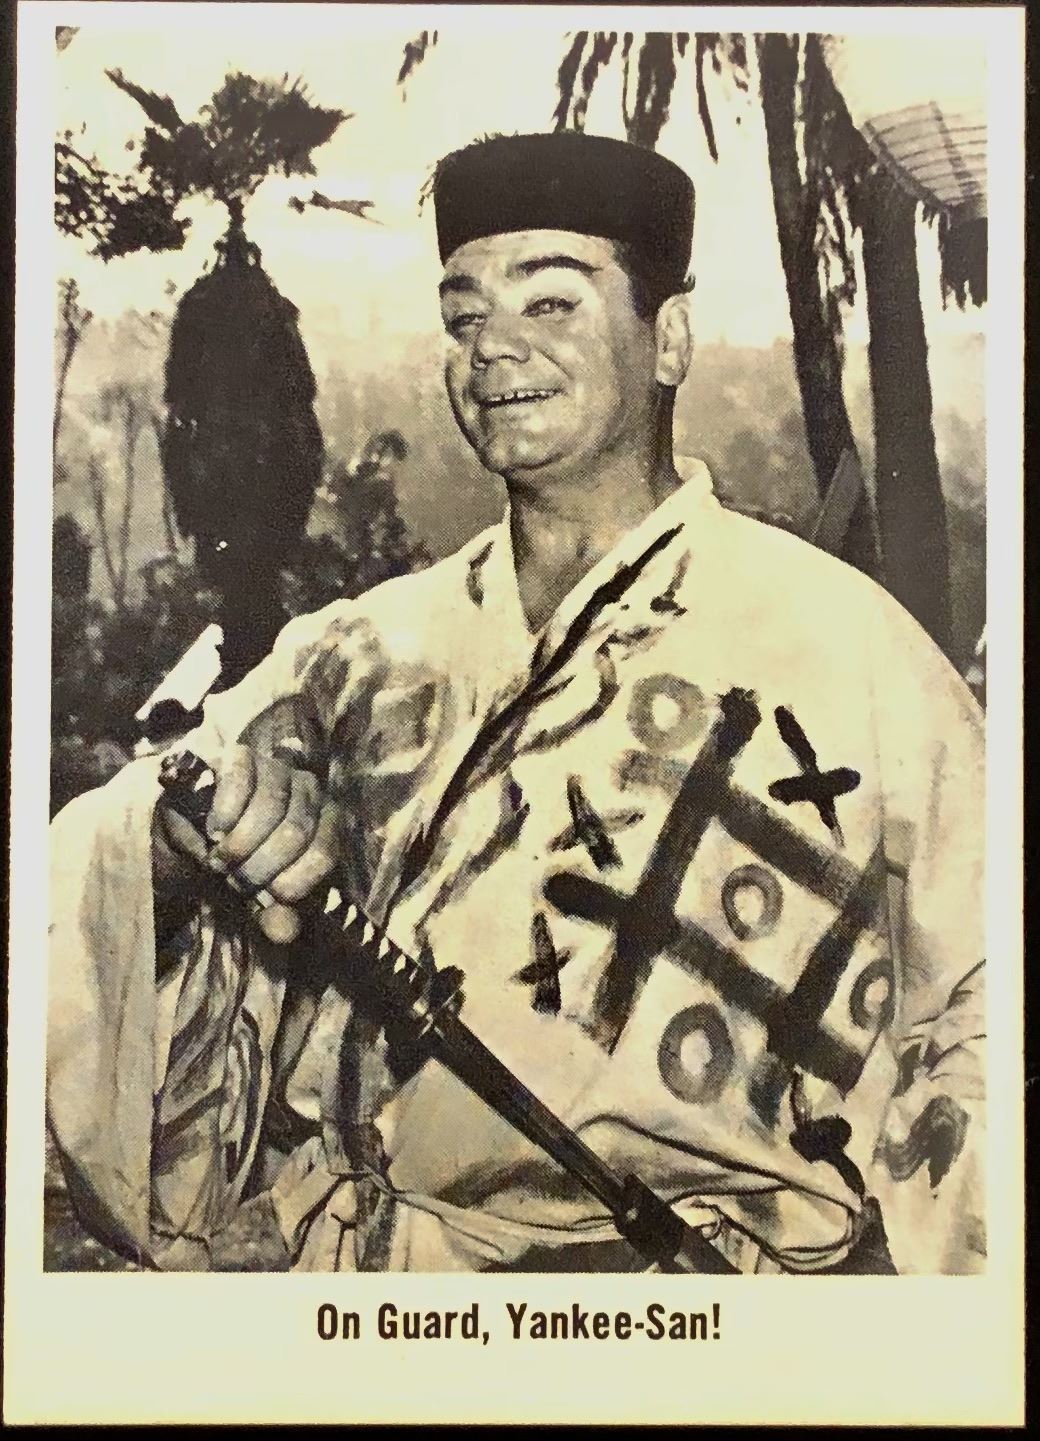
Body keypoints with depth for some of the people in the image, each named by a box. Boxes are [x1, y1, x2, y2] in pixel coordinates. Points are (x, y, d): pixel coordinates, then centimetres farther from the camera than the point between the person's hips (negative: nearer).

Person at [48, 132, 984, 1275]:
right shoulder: (364, 651, 10)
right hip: (366, 1303, 2)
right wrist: (189, 823, -17)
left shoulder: (838, 643, 2)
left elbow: (972, 1013, 6)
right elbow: (79, 873, 5)